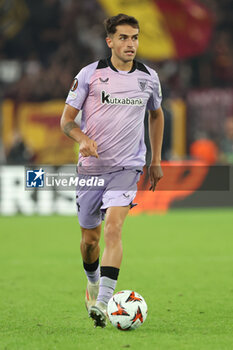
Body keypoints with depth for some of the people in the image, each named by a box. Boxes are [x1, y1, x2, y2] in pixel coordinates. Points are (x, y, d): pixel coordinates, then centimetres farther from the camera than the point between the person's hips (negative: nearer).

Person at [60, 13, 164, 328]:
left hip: (127, 166, 0)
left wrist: (156, 161, 20)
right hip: (91, 166, 0)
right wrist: (83, 139, -23)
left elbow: (156, 114, 21)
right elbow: (66, 119, -2)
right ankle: (93, 282, 41)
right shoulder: (90, 74, -5)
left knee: (113, 228, -21)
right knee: (90, 237, 10)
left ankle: (103, 303, -26)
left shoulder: (149, 77, 2)